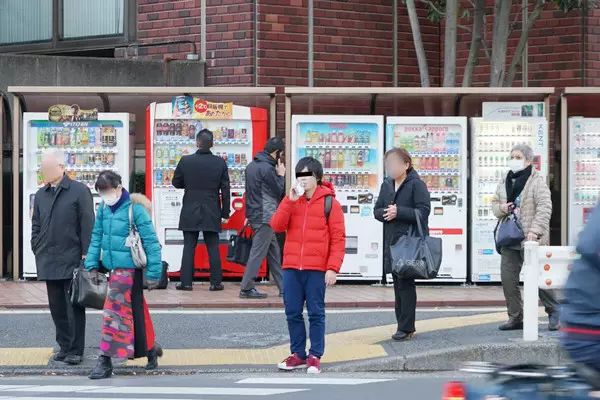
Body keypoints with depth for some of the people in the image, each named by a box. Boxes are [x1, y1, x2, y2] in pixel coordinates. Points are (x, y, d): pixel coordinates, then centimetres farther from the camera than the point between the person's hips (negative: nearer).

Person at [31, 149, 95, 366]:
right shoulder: (41, 195, 12)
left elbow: (87, 224, -7)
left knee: (74, 306, -1)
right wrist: (37, 250, 9)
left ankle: (76, 350, 4)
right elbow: (36, 225, 18)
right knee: (57, 307, 9)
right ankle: (64, 347, 17)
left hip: (72, 260, -6)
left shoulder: (79, 191, -5)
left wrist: (86, 254, -10)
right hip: (49, 262, 6)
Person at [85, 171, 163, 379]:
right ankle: (150, 348, 32)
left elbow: (151, 241, -11)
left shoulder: (135, 209, -13)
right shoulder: (103, 208, 7)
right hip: (113, 267, 7)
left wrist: (154, 273, -11)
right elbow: (97, 237, 15)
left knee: (115, 311, -10)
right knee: (136, 312, 16)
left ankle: (106, 360, -8)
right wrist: (92, 264, 9)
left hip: (129, 269, -7)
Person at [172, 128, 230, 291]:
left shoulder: (185, 161, -7)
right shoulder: (220, 163, -5)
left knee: (189, 247, 5)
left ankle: (186, 282, 3)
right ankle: (216, 282, 7)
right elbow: (225, 190, -1)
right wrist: (225, 213, 6)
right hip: (212, 213, 0)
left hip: (190, 212, 0)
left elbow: (176, 183, 3)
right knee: (213, 248, 6)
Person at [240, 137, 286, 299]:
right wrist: (281, 175, 1)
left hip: (255, 216, 10)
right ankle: (246, 288, -4)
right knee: (258, 253, -6)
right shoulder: (267, 168, -17)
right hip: (265, 217, -10)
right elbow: (279, 193, -11)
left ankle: (283, 287, 16)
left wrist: (248, 215, 23)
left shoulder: (251, 166, 12)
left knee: (274, 253, 13)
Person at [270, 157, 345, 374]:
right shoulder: (291, 201, 12)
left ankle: (315, 356, 5)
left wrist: (333, 268, -13)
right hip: (291, 267, 4)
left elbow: (338, 238, -4)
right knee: (293, 312, 6)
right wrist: (290, 201, -11)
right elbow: (277, 225, -2)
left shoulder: (329, 202, -1)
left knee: (316, 313, 0)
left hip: (317, 269, -4)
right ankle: (298, 354, 15)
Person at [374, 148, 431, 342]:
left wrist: (398, 212, -18)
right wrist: (385, 213, -8)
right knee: (398, 282, 10)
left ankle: (406, 328, -5)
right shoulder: (386, 185, 14)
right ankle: (404, 324, 17)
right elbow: (377, 210, 15)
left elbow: (423, 211, -14)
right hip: (391, 240, 7)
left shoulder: (416, 184, -6)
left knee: (405, 283, -8)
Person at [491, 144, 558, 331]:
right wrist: (501, 208, -1)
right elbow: (494, 202, 24)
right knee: (508, 278, 3)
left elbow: (544, 207, -14)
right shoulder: (505, 182, 14)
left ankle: (554, 311, 14)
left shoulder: (536, 181, -7)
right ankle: (516, 317, 12)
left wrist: (535, 230, -24)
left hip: (530, 239, -7)